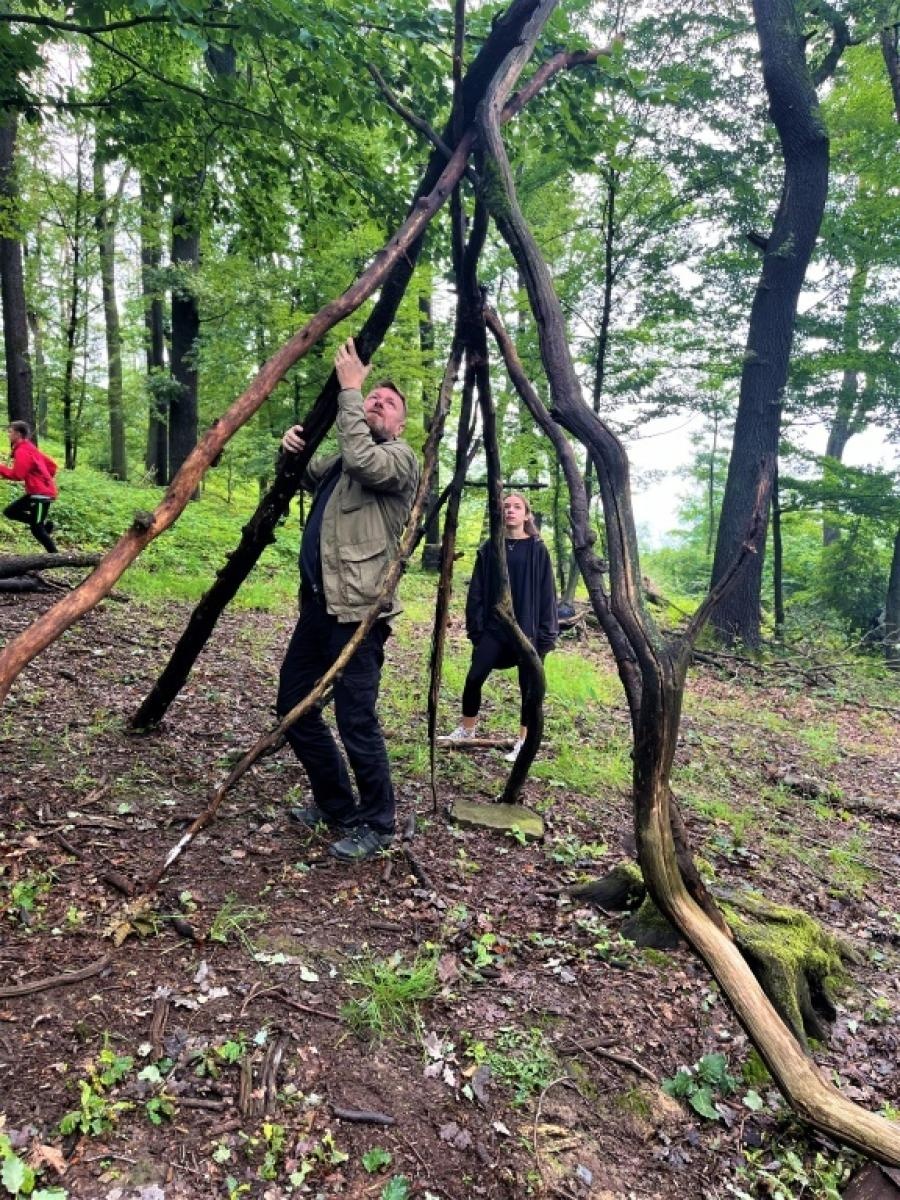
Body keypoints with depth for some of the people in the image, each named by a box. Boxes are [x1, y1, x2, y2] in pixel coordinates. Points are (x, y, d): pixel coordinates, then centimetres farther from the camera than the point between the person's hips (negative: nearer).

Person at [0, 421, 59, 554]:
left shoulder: (22, 451, -15)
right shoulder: (30, 448, 15)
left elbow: (17, 475, -22)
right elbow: (51, 465, 18)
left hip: (41, 493, -10)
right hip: (37, 492, 10)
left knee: (36, 529, -5)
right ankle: (44, 524, 9)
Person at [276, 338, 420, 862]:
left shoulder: (400, 459, -3)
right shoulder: (341, 462, 21)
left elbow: (361, 460, -24)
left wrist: (349, 388, -14)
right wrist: (294, 447, 7)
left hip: (356, 612, -9)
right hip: (317, 604, 9)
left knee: (357, 722, -8)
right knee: (293, 705, 14)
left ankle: (376, 825, 12)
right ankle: (336, 804, 29)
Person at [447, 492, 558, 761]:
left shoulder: (537, 550, -3)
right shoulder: (489, 549, 4)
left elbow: (547, 593, -3)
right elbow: (477, 590, 6)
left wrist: (547, 633, -7)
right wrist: (475, 626, 1)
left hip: (528, 629, -2)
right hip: (494, 627, 2)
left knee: (529, 685, 5)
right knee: (474, 678, 1)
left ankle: (524, 740, 19)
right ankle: (466, 729, 22)